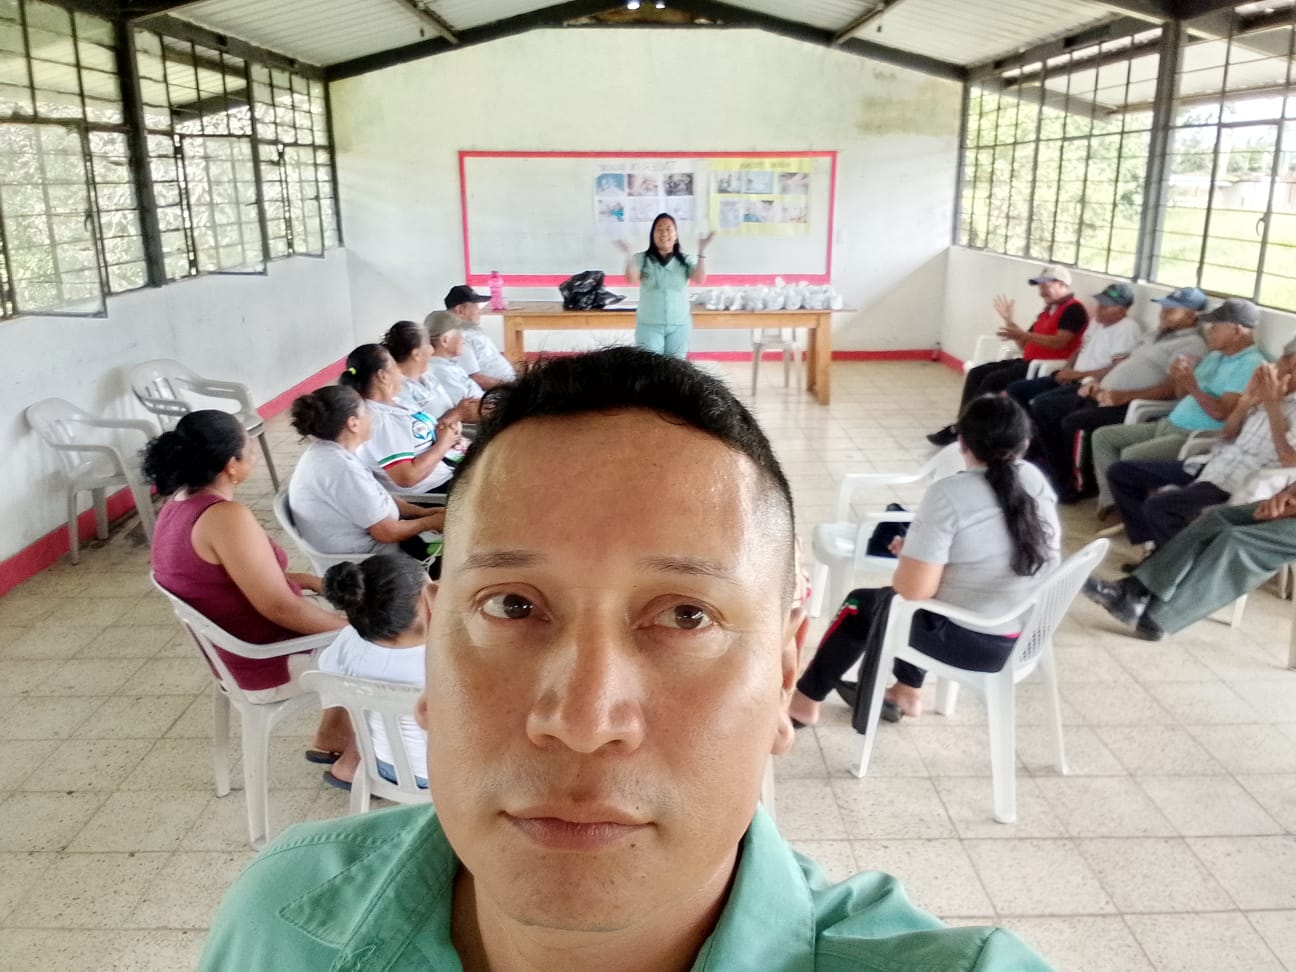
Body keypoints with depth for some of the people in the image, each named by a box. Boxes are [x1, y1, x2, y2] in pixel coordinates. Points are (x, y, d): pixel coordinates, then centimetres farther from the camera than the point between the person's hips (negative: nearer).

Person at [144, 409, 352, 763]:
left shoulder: (178, 505, 1)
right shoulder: (226, 517, -29)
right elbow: (279, 607, -27)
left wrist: (304, 580, 10)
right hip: (267, 665, -9)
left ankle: (330, 740, 30)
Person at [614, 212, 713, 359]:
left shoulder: (686, 260, 3)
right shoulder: (642, 258, -1)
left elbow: (700, 279, -12)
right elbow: (631, 280, -15)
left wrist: (702, 251, -21)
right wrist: (628, 255, -28)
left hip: (679, 325, 2)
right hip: (649, 325, -2)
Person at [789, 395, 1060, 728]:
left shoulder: (949, 494, -21)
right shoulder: (1036, 481, -1)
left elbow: (914, 589, -23)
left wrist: (908, 552, 0)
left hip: (967, 641, -7)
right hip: (1029, 635, 7)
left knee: (863, 603, 18)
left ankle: (805, 702, 33)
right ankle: (907, 693, 41)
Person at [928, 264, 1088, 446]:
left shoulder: (1074, 309, -7)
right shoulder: (1048, 310, 22)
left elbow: (1058, 343, -20)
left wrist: (1024, 334, -22)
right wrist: (1009, 321, 9)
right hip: (1029, 362, 10)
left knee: (992, 380, -23)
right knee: (977, 373, -4)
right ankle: (961, 426, -10)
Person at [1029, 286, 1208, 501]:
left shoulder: (1192, 344, -8)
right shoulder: (1160, 333, 22)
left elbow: (1174, 389, -21)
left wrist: (1125, 396, -25)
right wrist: (1097, 380, 8)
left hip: (1130, 405, -10)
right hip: (1104, 392, 10)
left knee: (1075, 423, -32)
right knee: (1042, 405, 3)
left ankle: (1077, 487, -10)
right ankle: (1061, 473, 7)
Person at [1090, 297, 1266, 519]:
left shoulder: (1251, 365, -13)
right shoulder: (1216, 355, 17)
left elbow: (1221, 413, -22)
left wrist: (1192, 386, -23)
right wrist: (1179, 379, -3)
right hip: (1168, 424, 10)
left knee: (1131, 455, -30)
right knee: (1102, 436, 2)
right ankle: (1111, 499, 0)